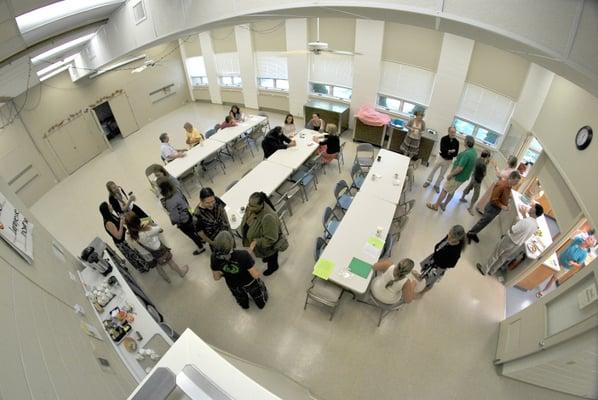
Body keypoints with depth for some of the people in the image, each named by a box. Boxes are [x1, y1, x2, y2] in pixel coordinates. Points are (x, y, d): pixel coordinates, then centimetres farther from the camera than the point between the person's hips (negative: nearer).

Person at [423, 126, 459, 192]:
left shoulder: (456, 142, -11)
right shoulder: (444, 138, -15)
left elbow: (455, 154, -13)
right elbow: (442, 149, -25)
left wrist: (447, 151, -25)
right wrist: (450, 151, -27)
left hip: (448, 160, 1)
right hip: (440, 157, -1)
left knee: (442, 174, 12)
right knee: (433, 170, 11)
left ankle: (437, 185, 28)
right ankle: (428, 182, 31)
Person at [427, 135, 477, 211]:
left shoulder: (467, 153, -29)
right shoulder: (473, 151, 2)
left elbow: (460, 168, -30)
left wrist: (450, 174, -19)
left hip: (458, 177, -9)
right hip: (463, 177, 9)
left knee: (444, 190, 4)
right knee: (452, 191, 22)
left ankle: (435, 206, 16)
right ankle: (444, 205, 35)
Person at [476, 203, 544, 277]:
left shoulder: (525, 221, -33)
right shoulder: (536, 225, -8)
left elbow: (512, 230, -26)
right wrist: (525, 215, 8)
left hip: (509, 241, -7)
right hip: (517, 245, 7)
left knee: (495, 255, 12)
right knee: (503, 258, 23)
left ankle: (484, 270, 25)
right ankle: (492, 271, 38)